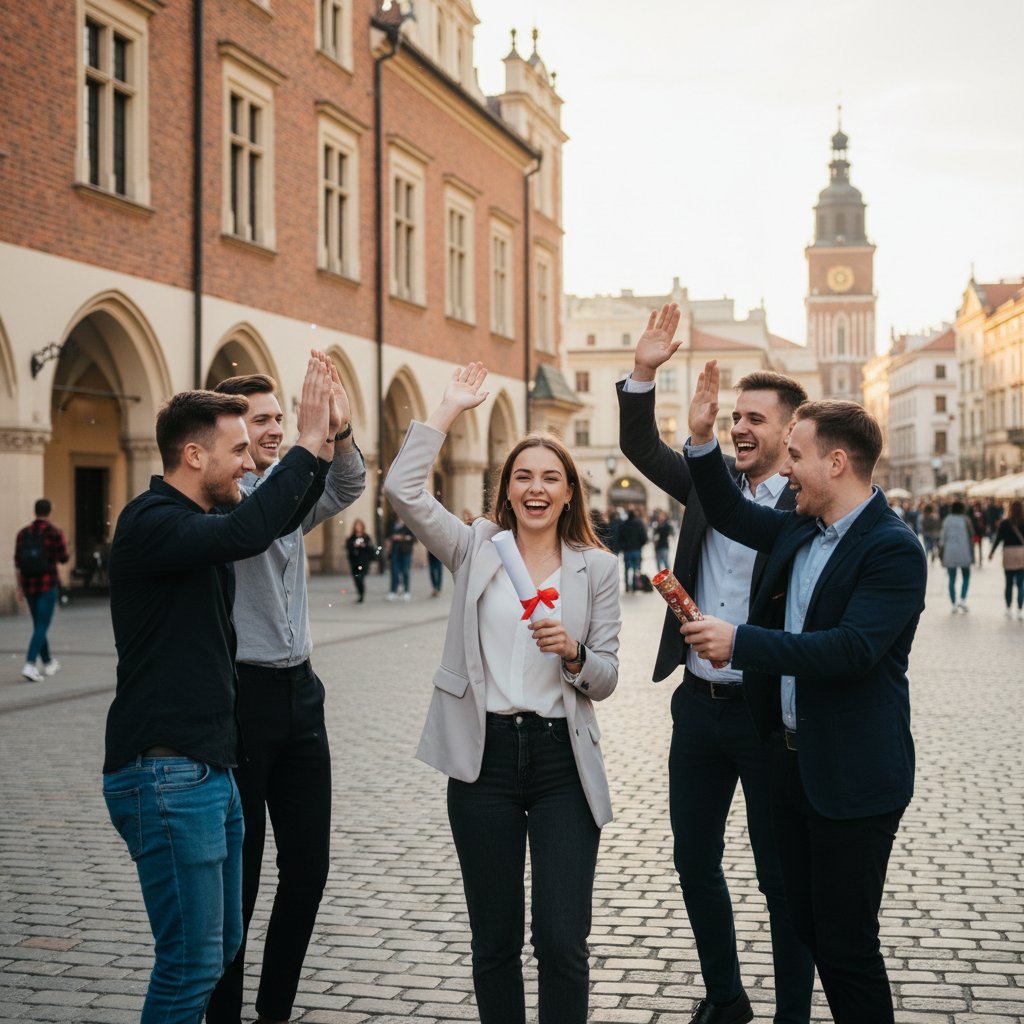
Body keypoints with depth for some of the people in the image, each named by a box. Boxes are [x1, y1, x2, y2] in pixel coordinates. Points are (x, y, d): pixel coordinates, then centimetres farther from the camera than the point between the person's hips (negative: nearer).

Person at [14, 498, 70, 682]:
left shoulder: (23, 533, 2)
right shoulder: (55, 533, -11)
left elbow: (17, 562, 2)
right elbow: (63, 558, -5)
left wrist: (19, 587, 8)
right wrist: (63, 545, 15)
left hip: (29, 585, 5)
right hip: (48, 585, -5)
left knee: (39, 625, 18)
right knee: (42, 627, -5)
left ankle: (48, 663, 30)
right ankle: (29, 665, -21)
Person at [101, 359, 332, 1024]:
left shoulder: (197, 520, 14)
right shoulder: (152, 523, -16)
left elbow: (282, 518, 24)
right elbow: (249, 531, -33)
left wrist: (327, 441, 7)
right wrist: (308, 442, -25)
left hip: (209, 766, 10)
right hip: (165, 772, -10)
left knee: (219, 948, 16)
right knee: (192, 962, -7)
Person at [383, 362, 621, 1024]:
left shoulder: (596, 567, 5)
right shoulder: (475, 550, 6)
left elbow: (606, 679, 5)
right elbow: (404, 490, -8)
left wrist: (571, 652, -17)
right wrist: (450, 410, -2)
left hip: (561, 759, 0)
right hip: (484, 757, 1)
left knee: (563, 941, -4)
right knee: (495, 941, 9)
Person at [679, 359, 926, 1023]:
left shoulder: (893, 550, -19)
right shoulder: (800, 529, 7)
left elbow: (852, 649, -29)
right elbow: (730, 515, 21)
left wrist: (739, 643, -27)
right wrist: (703, 440, 6)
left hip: (853, 776, -9)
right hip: (793, 758, 9)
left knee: (846, 943, 0)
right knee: (809, 925, 18)